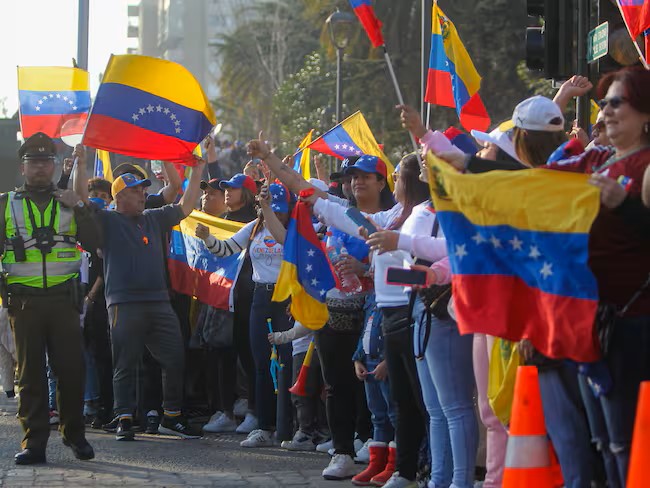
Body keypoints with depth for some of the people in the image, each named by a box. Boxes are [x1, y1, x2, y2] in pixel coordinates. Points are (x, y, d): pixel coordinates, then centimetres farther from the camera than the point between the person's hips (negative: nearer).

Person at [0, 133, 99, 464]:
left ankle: (74, 434, 14)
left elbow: (94, 242, 3)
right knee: (30, 372, 1)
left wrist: (78, 208, -8)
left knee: (72, 368, -1)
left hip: (63, 297, 0)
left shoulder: (68, 202, 12)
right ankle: (34, 442, 3)